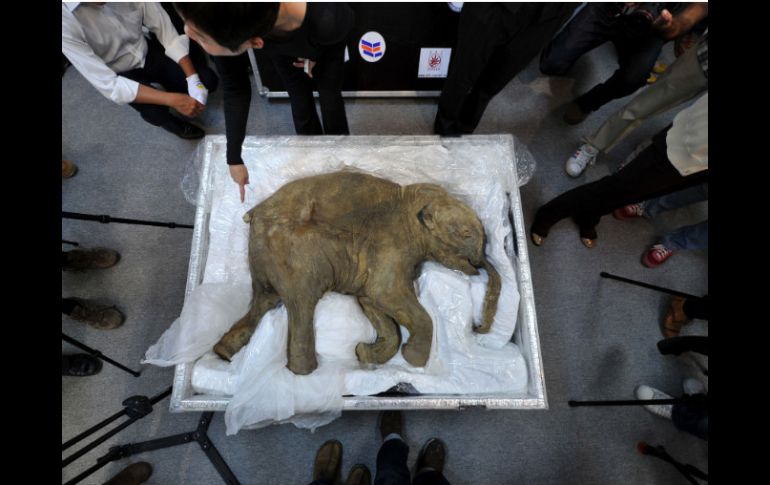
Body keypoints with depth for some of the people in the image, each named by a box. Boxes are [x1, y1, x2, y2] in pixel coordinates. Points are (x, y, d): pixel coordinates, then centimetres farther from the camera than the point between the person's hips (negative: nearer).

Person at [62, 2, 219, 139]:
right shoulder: (66, 20, -32)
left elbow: (169, 35, -16)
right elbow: (107, 84, -33)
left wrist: (193, 79, -29)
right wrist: (172, 99, -40)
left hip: (147, 52, 3)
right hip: (119, 76, -3)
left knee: (209, 81, -13)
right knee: (155, 111, -29)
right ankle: (172, 123, 10)